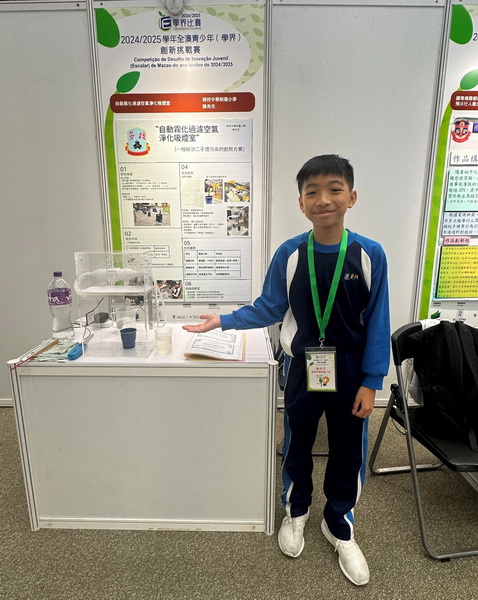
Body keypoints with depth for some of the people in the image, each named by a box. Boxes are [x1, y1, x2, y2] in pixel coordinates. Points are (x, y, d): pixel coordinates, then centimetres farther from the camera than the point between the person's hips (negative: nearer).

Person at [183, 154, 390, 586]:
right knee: (298, 445, 19)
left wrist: (371, 382, -7)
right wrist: (223, 321, -6)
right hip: (303, 368, 1)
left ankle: (339, 525, 44)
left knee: (348, 451, 15)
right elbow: (269, 310, -1)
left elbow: (378, 323, -7)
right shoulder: (288, 254, -10)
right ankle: (296, 511, 48)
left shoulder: (370, 254, -11)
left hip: (350, 372, 0)